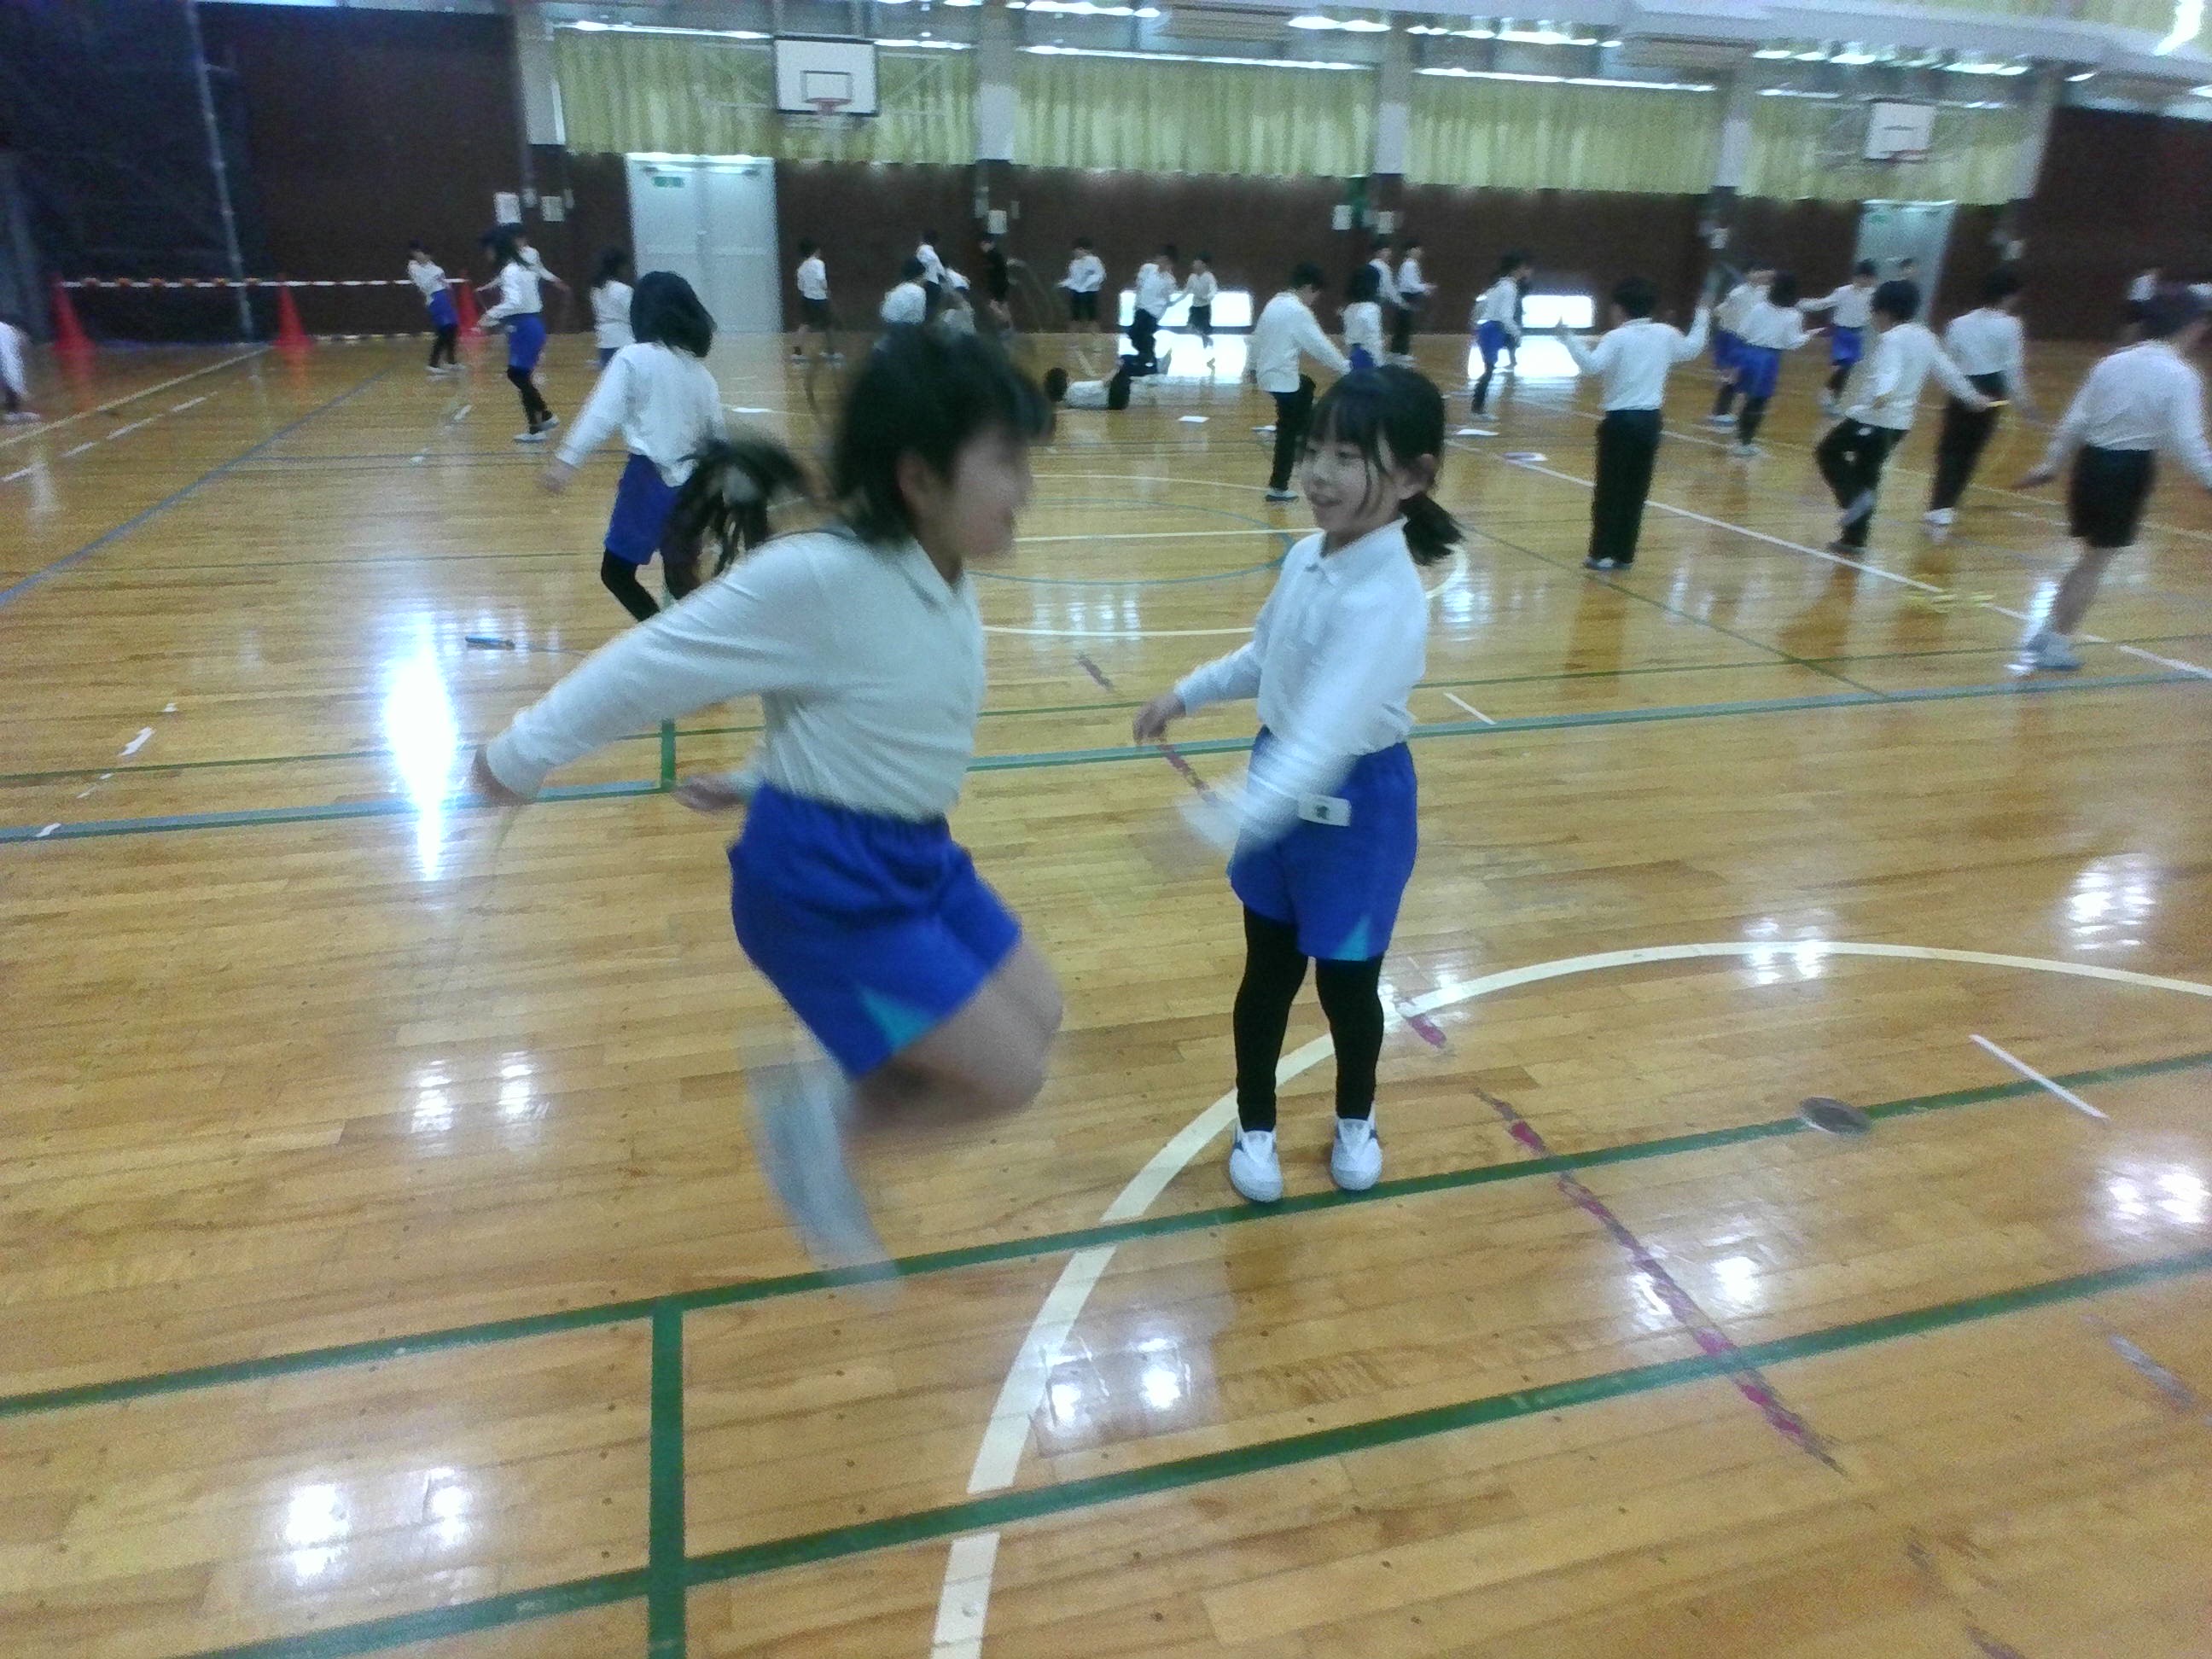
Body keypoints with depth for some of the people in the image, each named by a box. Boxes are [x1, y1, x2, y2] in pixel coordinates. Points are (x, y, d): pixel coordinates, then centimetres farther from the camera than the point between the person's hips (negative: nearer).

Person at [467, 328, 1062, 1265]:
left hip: (914, 856, 9)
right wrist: (520, 757, -5)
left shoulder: (947, 580, 0)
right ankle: (813, 1118, 16)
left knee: (1036, 1019, 17)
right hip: (824, 886, -9)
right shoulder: (814, 578, -26)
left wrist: (766, 782, 23)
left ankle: (830, 1099, 29)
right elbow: (653, 665, -16)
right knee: (1008, 1076, -5)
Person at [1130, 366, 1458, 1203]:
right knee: (1267, 974, 17)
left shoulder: (1388, 599, -29)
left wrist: (1232, 815, -49)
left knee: (1347, 981, 13)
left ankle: (1355, 1121, 43)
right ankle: (1256, 1129, 37)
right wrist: (1185, 694, 15)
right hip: (1283, 794, 7)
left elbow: (1327, 733, -39)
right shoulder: (1307, 556, -4)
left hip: (1355, 807, -6)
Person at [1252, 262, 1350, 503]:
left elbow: (1258, 336, 17)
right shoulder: (1298, 311, -16)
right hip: (1282, 377, -9)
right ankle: (1278, 487, 4)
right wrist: (1347, 369, -12)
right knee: (1288, 431, 0)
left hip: (1267, 372, 9)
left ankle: (1302, 440, 28)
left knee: (1306, 386, 31)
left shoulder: (1275, 303, 9)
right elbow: (1320, 345, -17)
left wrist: (1254, 366, 30)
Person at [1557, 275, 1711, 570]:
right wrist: (1703, 318, 41)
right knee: (1636, 490, 9)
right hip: (1650, 420, 5)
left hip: (1621, 421, -5)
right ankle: (1625, 554, 12)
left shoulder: (1617, 337, -10)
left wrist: (1569, 338, -23)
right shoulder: (1666, 334, 7)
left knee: (1609, 489, 1)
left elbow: (1592, 365, -26)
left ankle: (1603, 553, 0)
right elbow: (1691, 349, 27)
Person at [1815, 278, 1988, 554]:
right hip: (1899, 421, 9)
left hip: (1872, 416, -9)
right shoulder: (1925, 338, 14)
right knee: (1867, 473, 16)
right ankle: (1854, 538, 17)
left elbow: (1890, 369, -31)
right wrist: (1971, 396, 34)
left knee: (1828, 453, 7)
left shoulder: (1891, 339, -12)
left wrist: (1883, 394, -50)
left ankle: (1854, 499, -14)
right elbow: (1947, 370, 21)